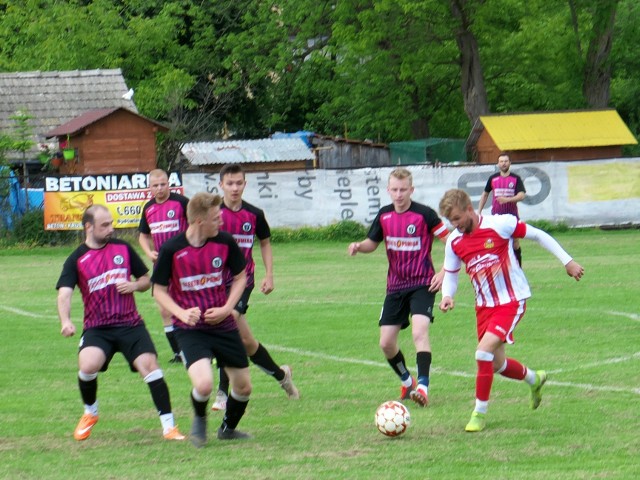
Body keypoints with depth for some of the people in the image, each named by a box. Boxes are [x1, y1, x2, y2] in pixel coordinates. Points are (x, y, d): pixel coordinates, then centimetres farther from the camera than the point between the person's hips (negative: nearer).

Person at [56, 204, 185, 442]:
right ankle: (90, 413, 5)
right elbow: (64, 293, -12)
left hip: (130, 324, 2)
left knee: (149, 364, -18)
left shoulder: (123, 248, 9)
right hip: (97, 328, -2)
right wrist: (66, 321, -31)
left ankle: (168, 426, -12)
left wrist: (134, 285, -6)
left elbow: (146, 280, 19)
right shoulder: (76, 259, 1)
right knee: (88, 366, -26)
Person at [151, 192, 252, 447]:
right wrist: (182, 313, -19)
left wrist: (226, 308, -6)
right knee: (204, 384, -25)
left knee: (243, 387, 9)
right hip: (190, 329, -4)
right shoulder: (172, 249, -14)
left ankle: (228, 428, 40)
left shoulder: (225, 242, -6)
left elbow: (240, 277, 9)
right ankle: (199, 420, 11)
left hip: (223, 325, 4)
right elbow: (158, 289, -3)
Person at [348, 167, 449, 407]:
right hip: (395, 286, 6)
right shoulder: (384, 216, 4)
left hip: (422, 285, -6)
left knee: (419, 332, -26)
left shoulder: (424, 214, -11)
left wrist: (444, 273, -17)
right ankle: (407, 382, 27)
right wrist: (359, 246, -4)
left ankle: (423, 387, -31)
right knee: (386, 343, 4)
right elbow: (372, 243, 19)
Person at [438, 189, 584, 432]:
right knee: (497, 364, 12)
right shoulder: (454, 242, -1)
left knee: (484, 351, -21)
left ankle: (480, 413, -9)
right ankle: (534, 379, 45)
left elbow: (538, 235, -6)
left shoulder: (500, 224, -16)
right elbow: (450, 273, 12)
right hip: (484, 305, 6)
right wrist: (447, 296, -11)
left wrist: (567, 261, -3)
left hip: (511, 300, -6)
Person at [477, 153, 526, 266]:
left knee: (515, 242, 2)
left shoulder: (516, 178, -1)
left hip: (512, 215, -1)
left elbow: (522, 195, -12)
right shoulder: (493, 178, 5)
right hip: (496, 215, 1)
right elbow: (485, 194, 16)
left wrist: (507, 199, -27)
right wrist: (479, 211, 12)